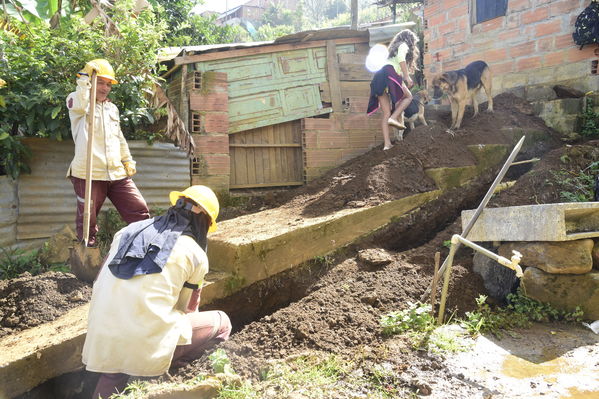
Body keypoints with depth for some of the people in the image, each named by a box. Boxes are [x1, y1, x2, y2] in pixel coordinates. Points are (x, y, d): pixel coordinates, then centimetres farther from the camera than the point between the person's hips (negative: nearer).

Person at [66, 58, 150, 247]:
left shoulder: (112, 108, 21)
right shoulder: (75, 100, 3)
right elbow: (80, 105, -23)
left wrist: (128, 160, 21)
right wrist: (84, 76, -17)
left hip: (117, 174, 5)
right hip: (88, 174, -5)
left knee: (139, 210, 2)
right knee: (87, 220, 3)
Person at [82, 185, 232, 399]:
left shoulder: (129, 230, 12)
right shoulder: (196, 255, 1)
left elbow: (99, 283, 15)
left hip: (102, 342, 6)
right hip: (148, 346, -5)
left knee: (113, 377, 38)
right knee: (221, 322, 13)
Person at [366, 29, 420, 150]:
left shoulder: (393, 47, 38)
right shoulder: (404, 45, 13)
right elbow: (401, 58, -8)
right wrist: (407, 76, -12)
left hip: (378, 77, 7)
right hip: (389, 73, -7)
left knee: (386, 113, 3)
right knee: (408, 96, 9)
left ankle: (387, 143, -5)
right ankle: (394, 118, -13)